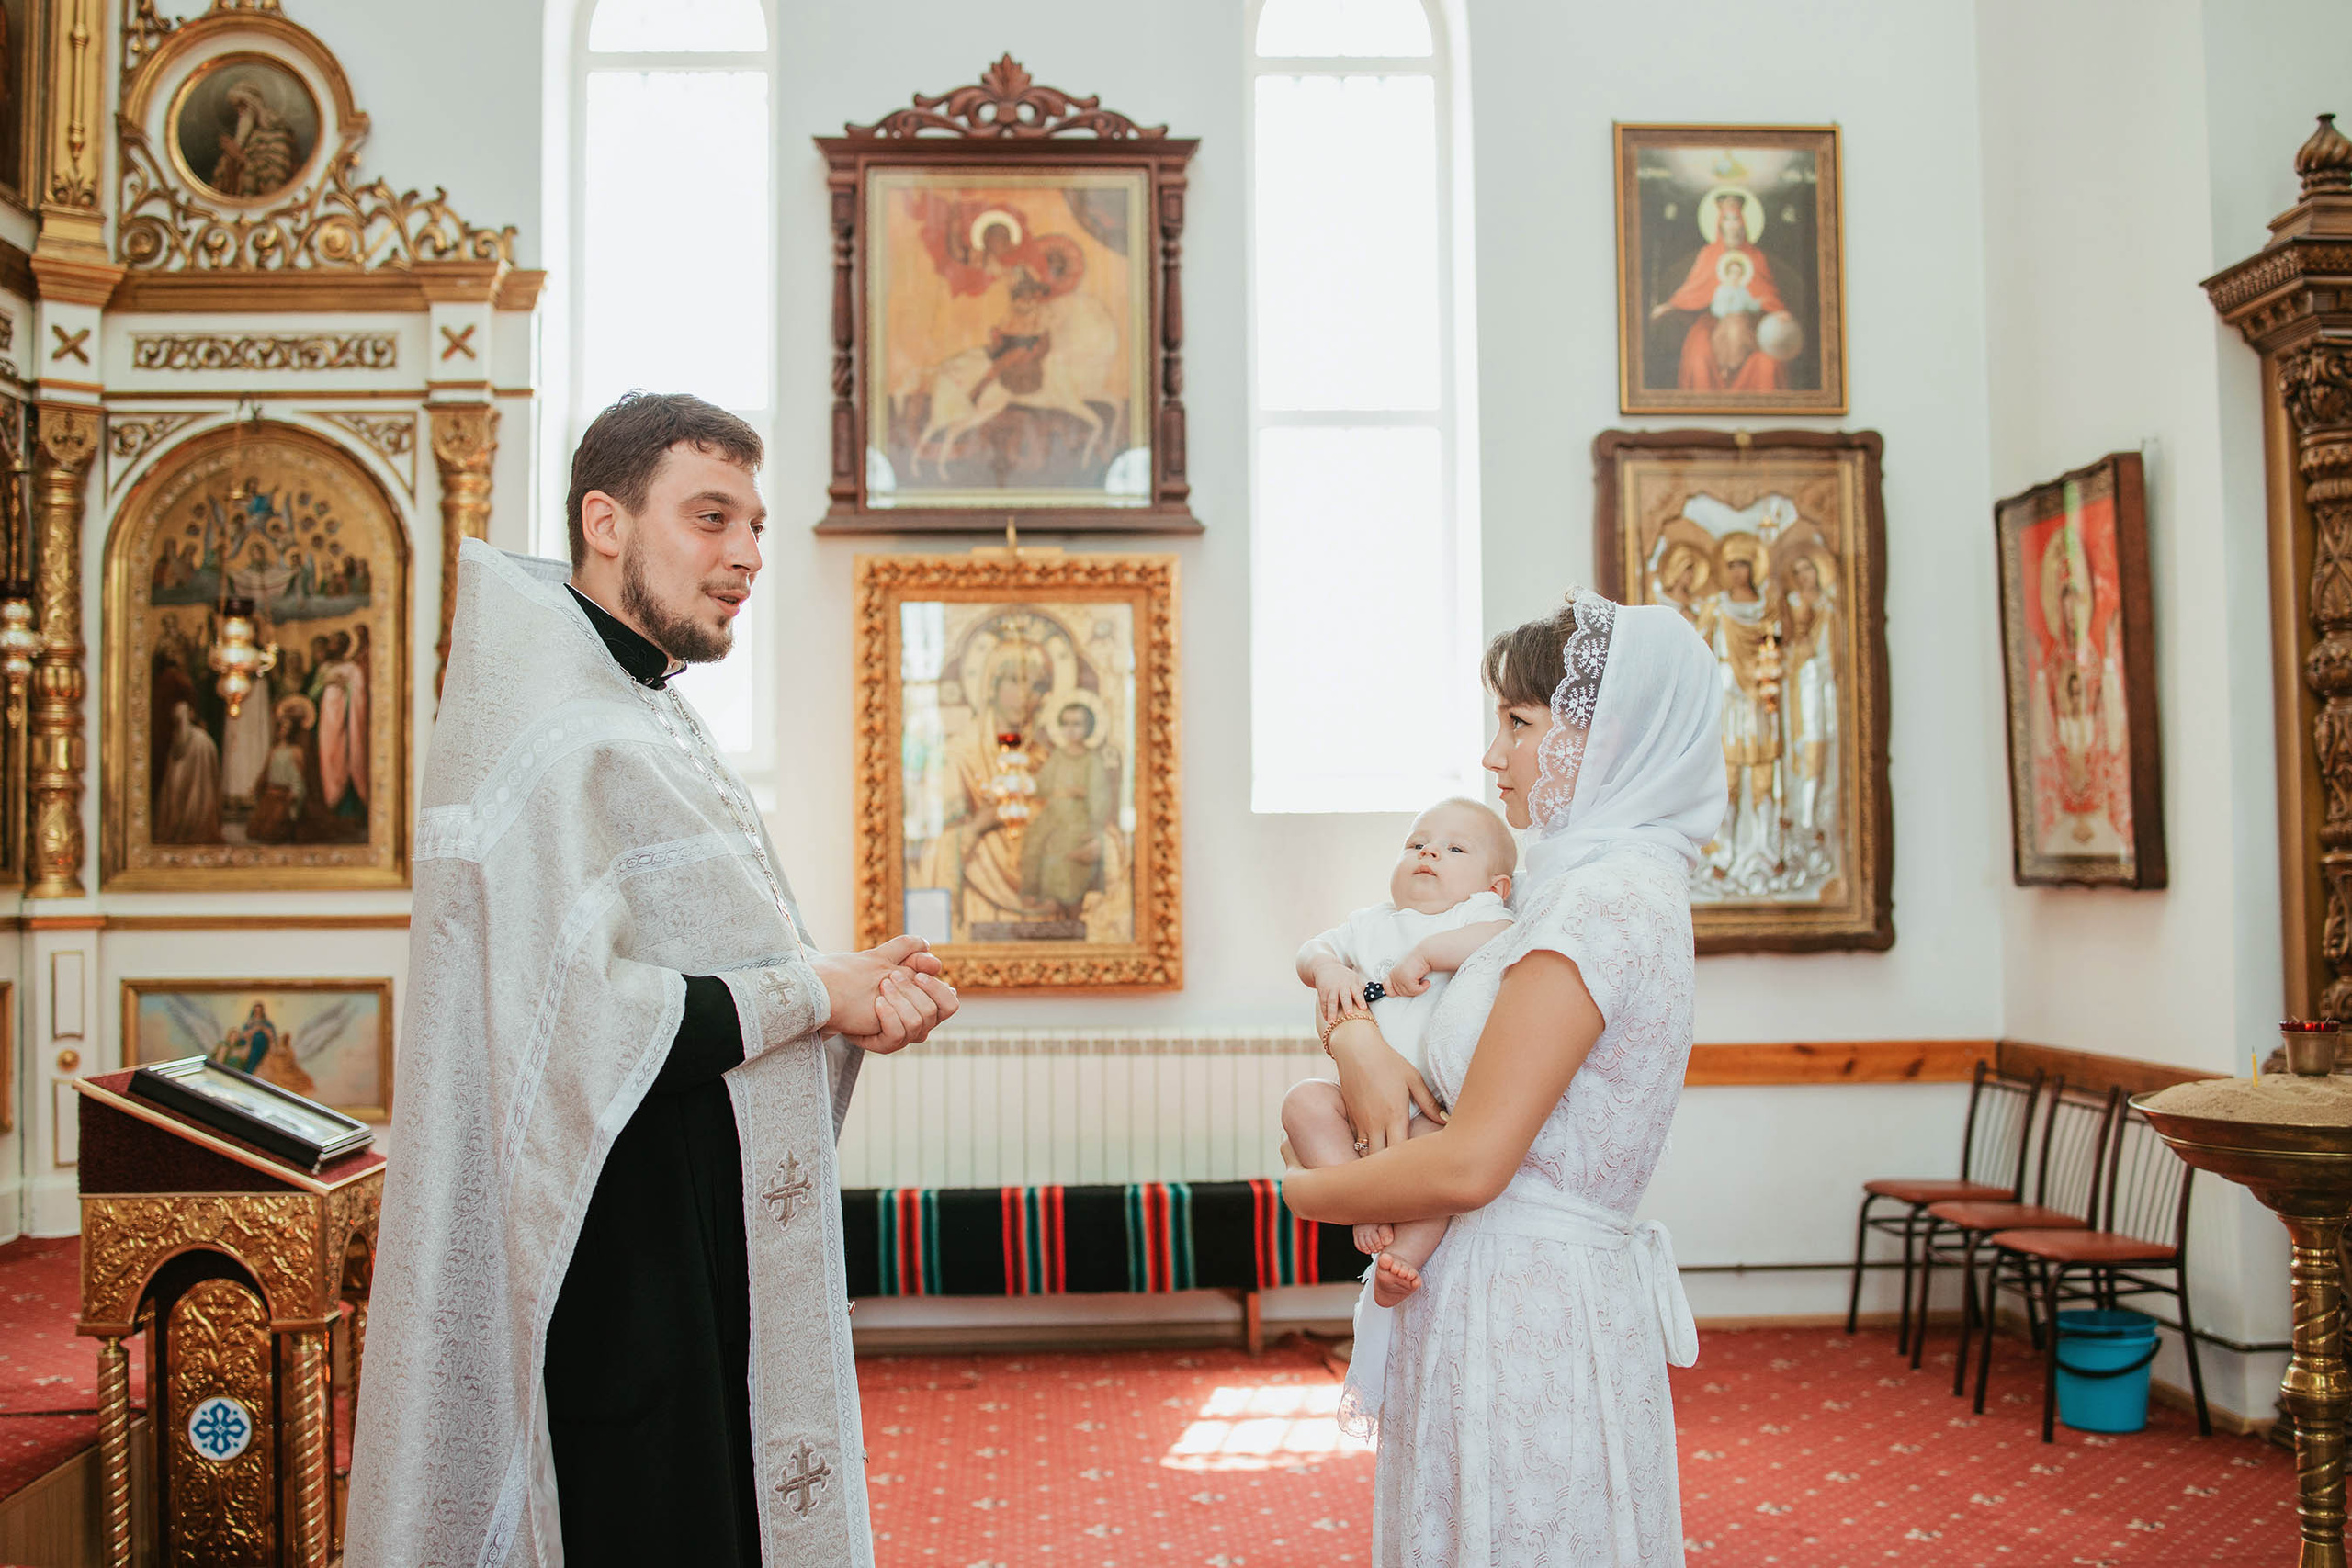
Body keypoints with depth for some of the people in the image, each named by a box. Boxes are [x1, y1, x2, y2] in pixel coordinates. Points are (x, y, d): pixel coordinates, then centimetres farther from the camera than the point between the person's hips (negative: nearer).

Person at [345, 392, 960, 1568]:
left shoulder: (654, 725, 15)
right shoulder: (549, 735, -17)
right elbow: (573, 1024, -25)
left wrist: (861, 997, -1)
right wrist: (816, 993, -15)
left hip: (706, 1242, 10)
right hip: (615, 1264, -10)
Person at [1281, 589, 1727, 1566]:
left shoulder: (1604, 902, -18)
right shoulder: (1584, 886, 12)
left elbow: (1470, 1166, -23)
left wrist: (1309, 1191, -7)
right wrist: (1356, 1043, -5)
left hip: (1524, 1323, -9)